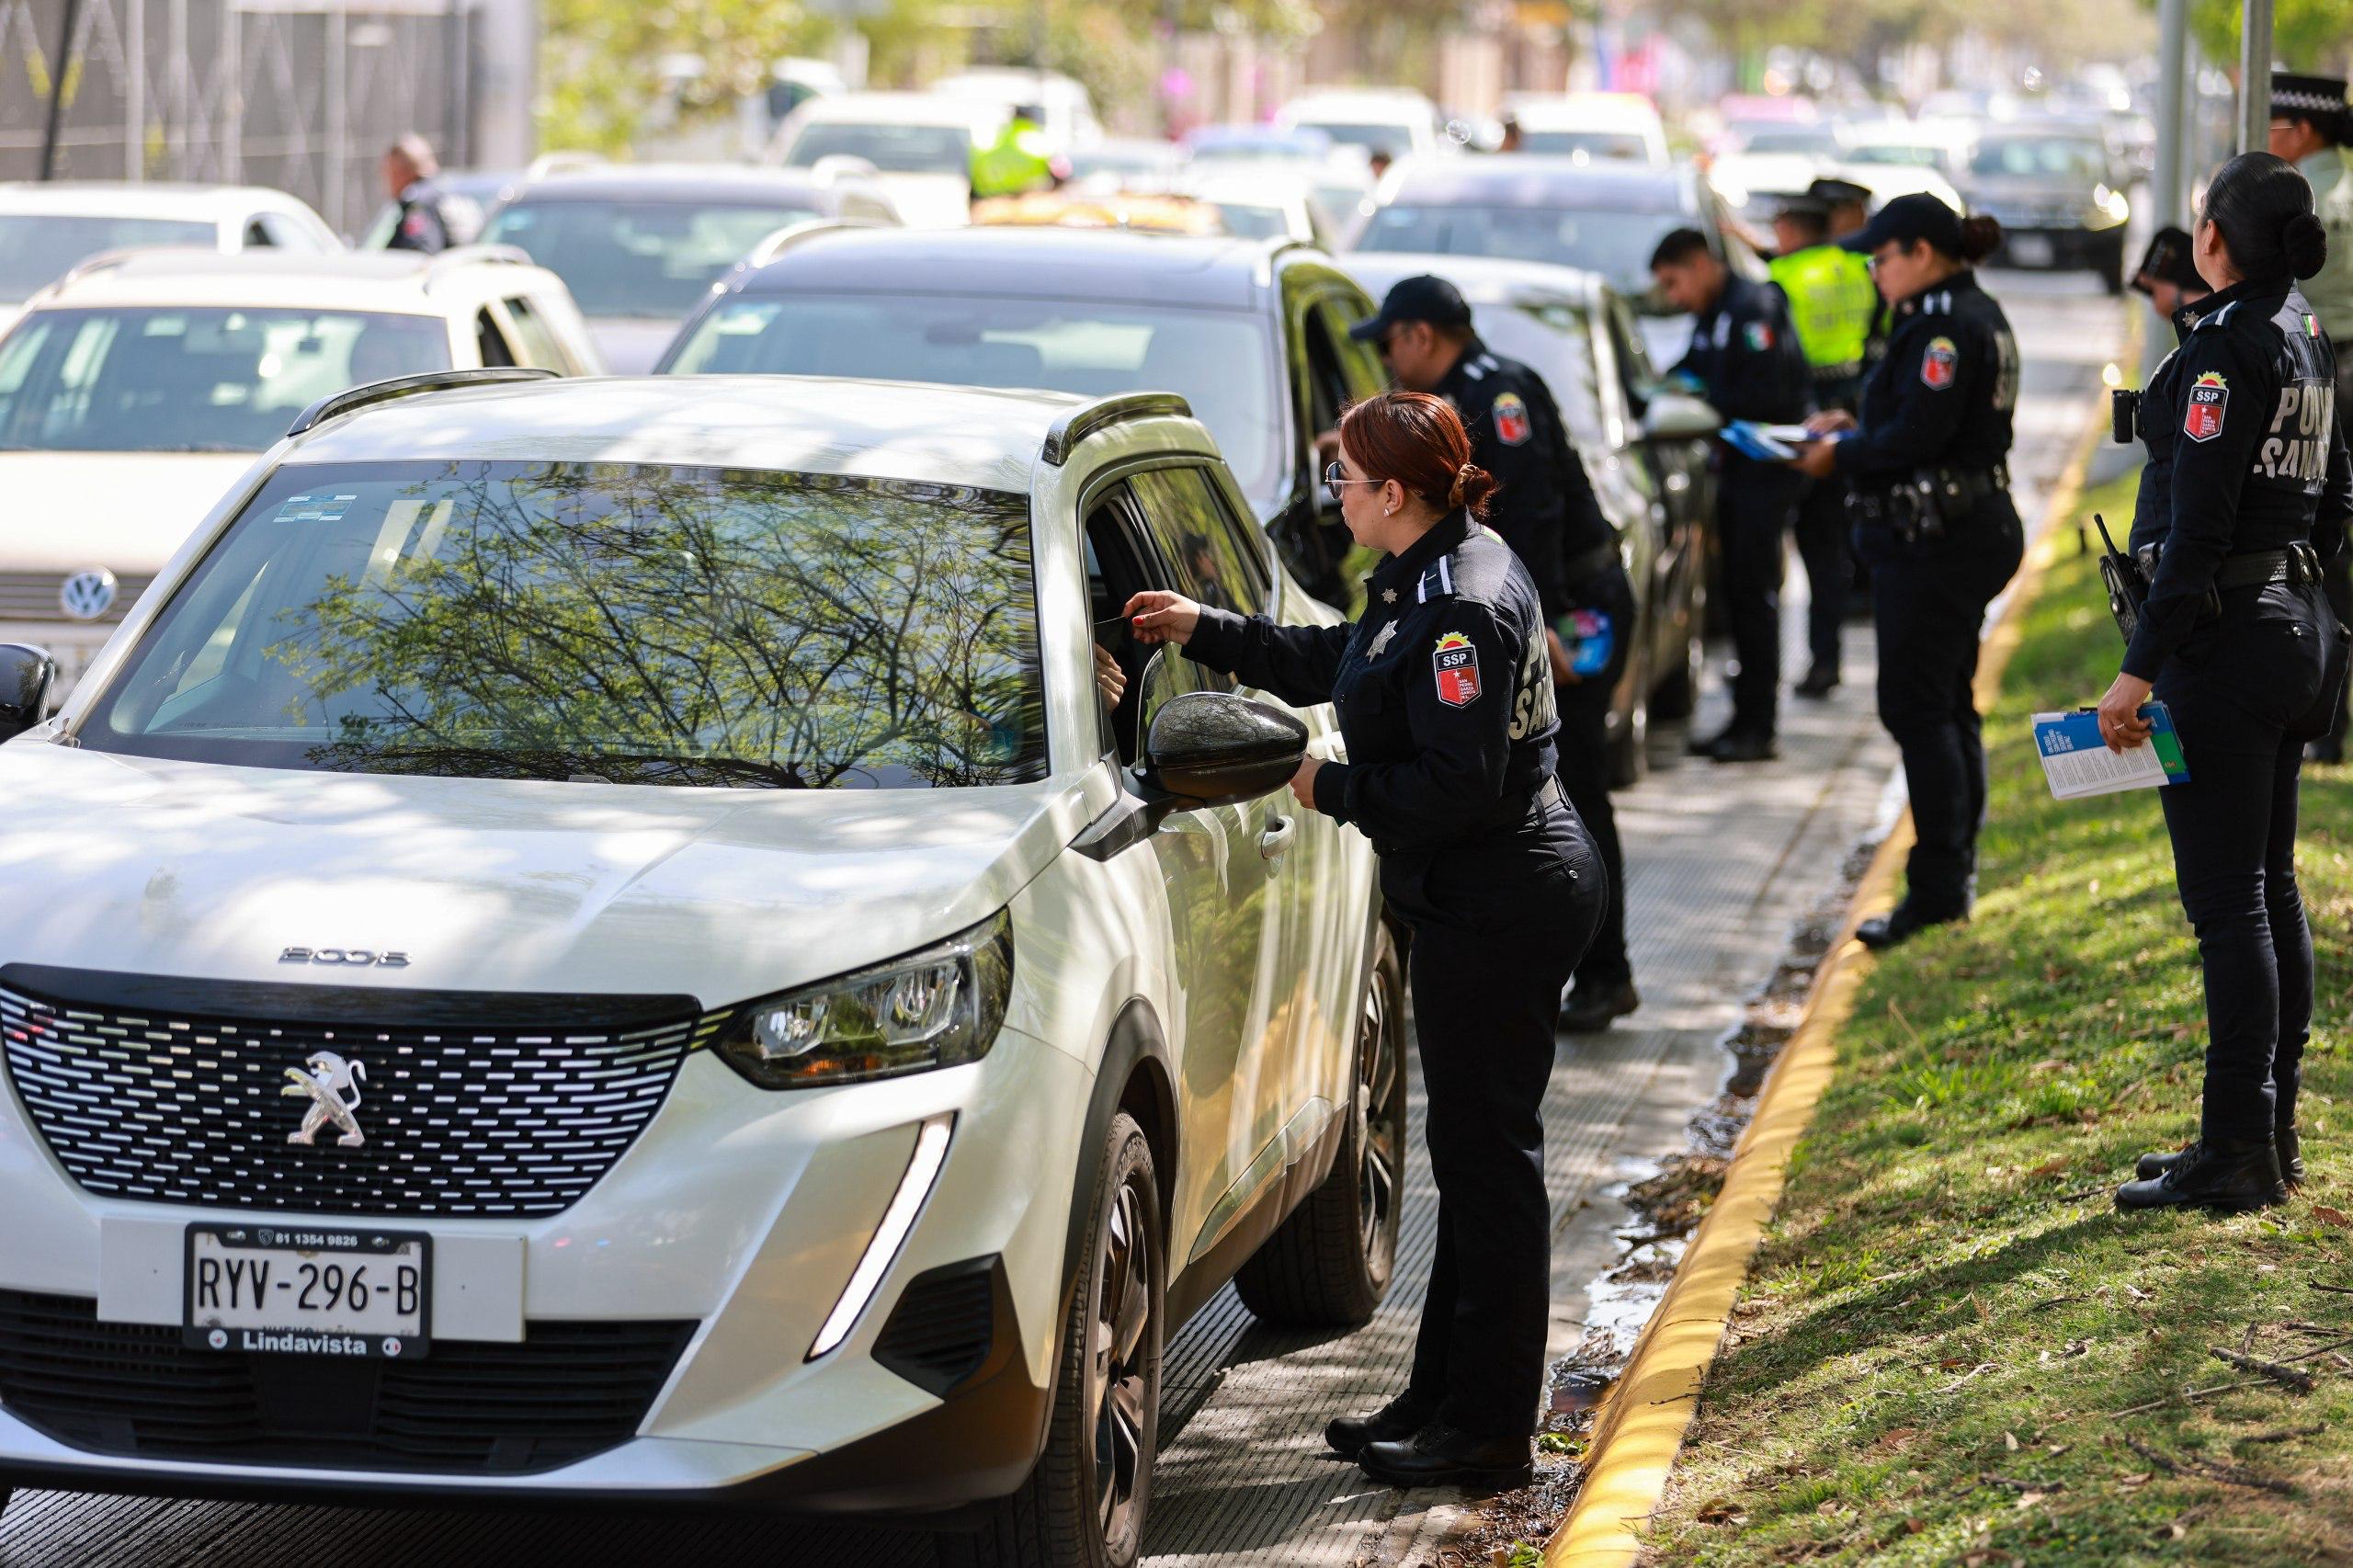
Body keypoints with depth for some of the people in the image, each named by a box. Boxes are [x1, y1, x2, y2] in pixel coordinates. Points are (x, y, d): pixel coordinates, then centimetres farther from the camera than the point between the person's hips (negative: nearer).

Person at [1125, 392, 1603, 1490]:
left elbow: (1458, 788, -26)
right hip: (1484, 900, 11)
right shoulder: (1432, 577, 11)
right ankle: (1444, 1401, 25)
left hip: (1499, 906, -11)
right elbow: (1337, 664, 28)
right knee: (1472, 1151, 16)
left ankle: (1488, 1431, 2)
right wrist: (1205, 634, 30)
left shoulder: (1463, 607, -22)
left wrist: (1332, 791, -13)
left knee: (1487, 1152, -4)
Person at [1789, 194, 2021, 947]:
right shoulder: (1977, 316, 15)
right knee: (1949, 703, 16)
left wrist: (1840, 453, -10)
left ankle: (1938, 885, -9)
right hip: (1976, 528, 11)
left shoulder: (1945, 326, -18)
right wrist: (1855, 427, 11)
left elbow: (1916, 437, -24)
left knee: (1916, 708, -9)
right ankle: (1956, 865, 23)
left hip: (1932, 542, -11)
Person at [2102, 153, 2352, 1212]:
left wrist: (2141, 668, -21)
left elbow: (2197, 525, -21)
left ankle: (2240, 1151, -3)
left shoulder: (2225, 347, -17)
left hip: (2223, 637, -9)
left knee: (2226, 897, -6)